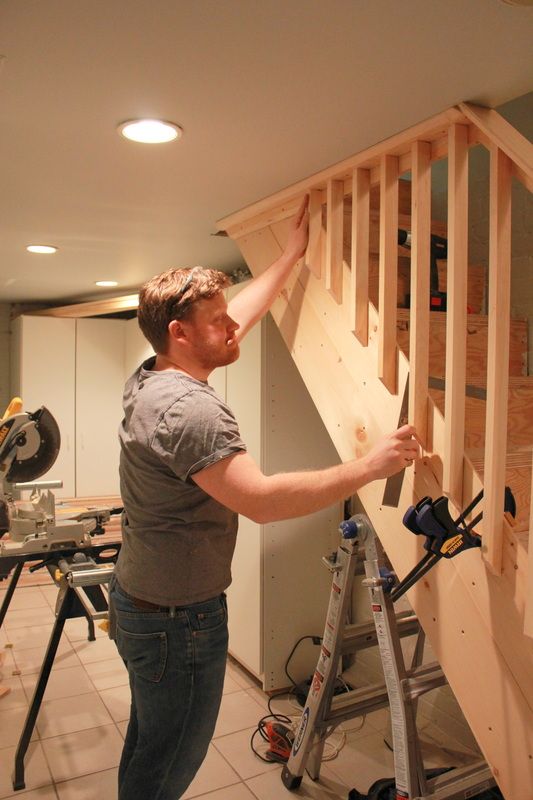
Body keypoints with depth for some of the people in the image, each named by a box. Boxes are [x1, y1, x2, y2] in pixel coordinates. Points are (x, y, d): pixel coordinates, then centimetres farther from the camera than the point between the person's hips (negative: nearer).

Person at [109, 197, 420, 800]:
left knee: (147, 745, 28)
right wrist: (369, 466, -28)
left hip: (137, 600, 9)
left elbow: (238, 316, 11)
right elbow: (261, 501, -36)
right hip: (178, 620, -9)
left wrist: (291, 256, 18)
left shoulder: (149, 380, 1)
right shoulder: (188, 408, -28)